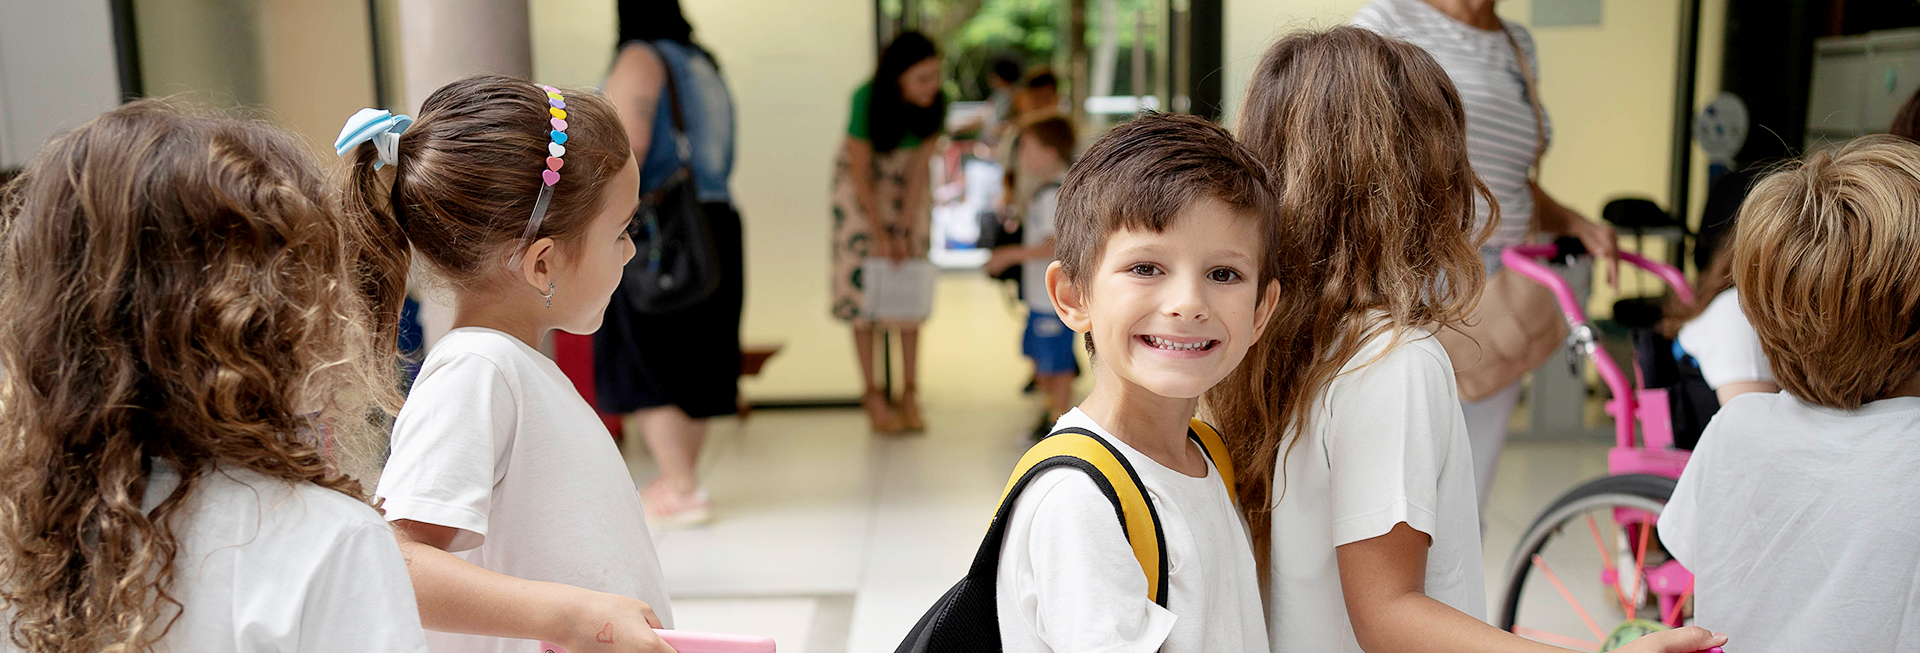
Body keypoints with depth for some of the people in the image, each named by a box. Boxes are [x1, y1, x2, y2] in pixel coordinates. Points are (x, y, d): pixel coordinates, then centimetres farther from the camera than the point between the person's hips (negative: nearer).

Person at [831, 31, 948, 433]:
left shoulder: (935, 104, -22)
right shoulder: (867, 99, -30)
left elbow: (920, 167, -16)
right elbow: (860, 172, -21)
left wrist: (905, 232, -16)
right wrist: (880, 234, -18)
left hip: (907, 184, 3)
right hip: (861, 183, -3)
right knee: (862, 279, -5)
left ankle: (909, 393, 5)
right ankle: (872, 393, 2)